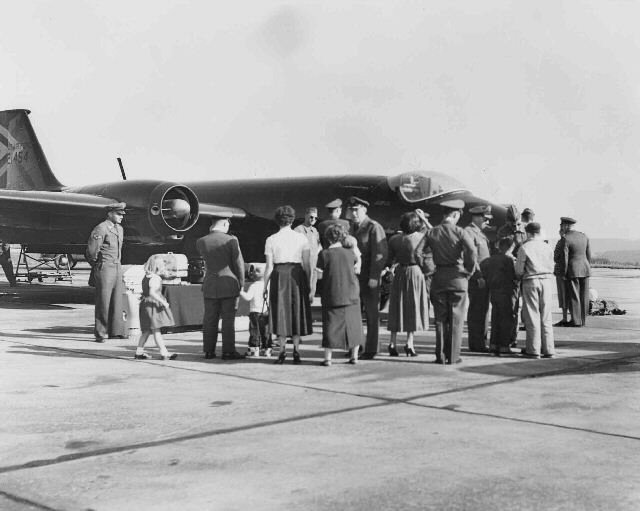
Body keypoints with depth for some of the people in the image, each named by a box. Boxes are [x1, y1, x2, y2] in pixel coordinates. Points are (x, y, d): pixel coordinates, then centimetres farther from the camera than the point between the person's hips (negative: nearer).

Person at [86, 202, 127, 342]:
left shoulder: (119, 229, 14)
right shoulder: (101, 229, -12)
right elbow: (91, 250, -14)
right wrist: (96, 265, -1)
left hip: (117, 268, 8)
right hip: (104, 268, -8)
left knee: (117, 301, 8)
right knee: (103, 302, -3)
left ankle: (116, 331, 14)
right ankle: (100, 333, 3)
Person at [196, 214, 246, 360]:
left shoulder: (200, 242, 0)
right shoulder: (231, 240, -8)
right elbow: (239, 262, -7)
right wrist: (241, 282, 5)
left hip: (210, 286, 3)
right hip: (229, 284, -3)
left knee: (210, 320, 9)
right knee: (228, 319, 1)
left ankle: (209, 351, 12)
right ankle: (228, 351, 1)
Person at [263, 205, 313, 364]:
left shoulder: (271, 240, -1)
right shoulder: (301, 238, 2)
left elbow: (269, 267, -3)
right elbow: (306, 264, -1)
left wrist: (265, 286, 4)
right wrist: (308, 284, 7)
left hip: (279, 276, -1)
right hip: (297, 275, 1)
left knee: (280, 311, 7)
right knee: (297, 311, 10)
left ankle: (282, 350, 2)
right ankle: (296, 349, 6)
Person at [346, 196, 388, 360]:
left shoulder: (374, 228, -9)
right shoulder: (353, 228, 15)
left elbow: (380, 254, -14)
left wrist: (374, 277, -20)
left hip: (370, 278, -7)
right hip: (354, 276, 7)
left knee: (371, 314, 2)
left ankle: (371, 349, 9)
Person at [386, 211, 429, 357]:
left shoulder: (394, 239, -4)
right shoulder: (422, 237, -12)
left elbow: (389, 260, 1)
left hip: (399, 273, 2)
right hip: (415, 273, -2)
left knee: (397, 308, 10)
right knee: (413, 307, 8)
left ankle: (392, 343, 8)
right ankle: (409, 343, 4)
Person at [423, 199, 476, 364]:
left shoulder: (432, 232, 3)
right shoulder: (459, 232, -7)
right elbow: (472, 252, -18)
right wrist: (469, 271, -6)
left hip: (439, 277, 3)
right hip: (458, 277, -2)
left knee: (440, 318, 8)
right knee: (456, 319, 5)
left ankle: (441, 355, 8)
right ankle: (453, 356, 5)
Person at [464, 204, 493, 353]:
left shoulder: (479, 233, 20)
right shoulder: (468, 232, -11)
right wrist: (478, 276, -22)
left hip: (484, 276, 10)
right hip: (476, 277, -10)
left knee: (483, 309, 13)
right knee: (476, 310, -7)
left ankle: (481, 341, 20)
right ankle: (476, 344, -3)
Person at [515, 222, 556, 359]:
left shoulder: (524, 248, -6)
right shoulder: (547, 247, 6)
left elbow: (519, 270, -4)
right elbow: (551, 267, 9)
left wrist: (521, 276, 16)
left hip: (531, 281, -4)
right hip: (547, 281, 4)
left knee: (532, 316, 1)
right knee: (546, 317, 9)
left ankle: (533, 350, 2)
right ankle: (548, 350, 9)